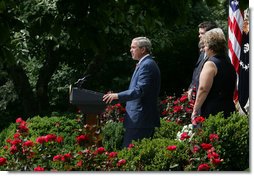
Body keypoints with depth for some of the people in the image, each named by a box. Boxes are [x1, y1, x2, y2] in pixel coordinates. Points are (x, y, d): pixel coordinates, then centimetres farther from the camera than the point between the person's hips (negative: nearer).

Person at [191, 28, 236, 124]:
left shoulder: (210, 64, -10)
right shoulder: (230, 64, 15)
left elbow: (203, 90, -15)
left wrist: (195, 111, -10)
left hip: (211, 112, -8)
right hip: (229, 110, 8)